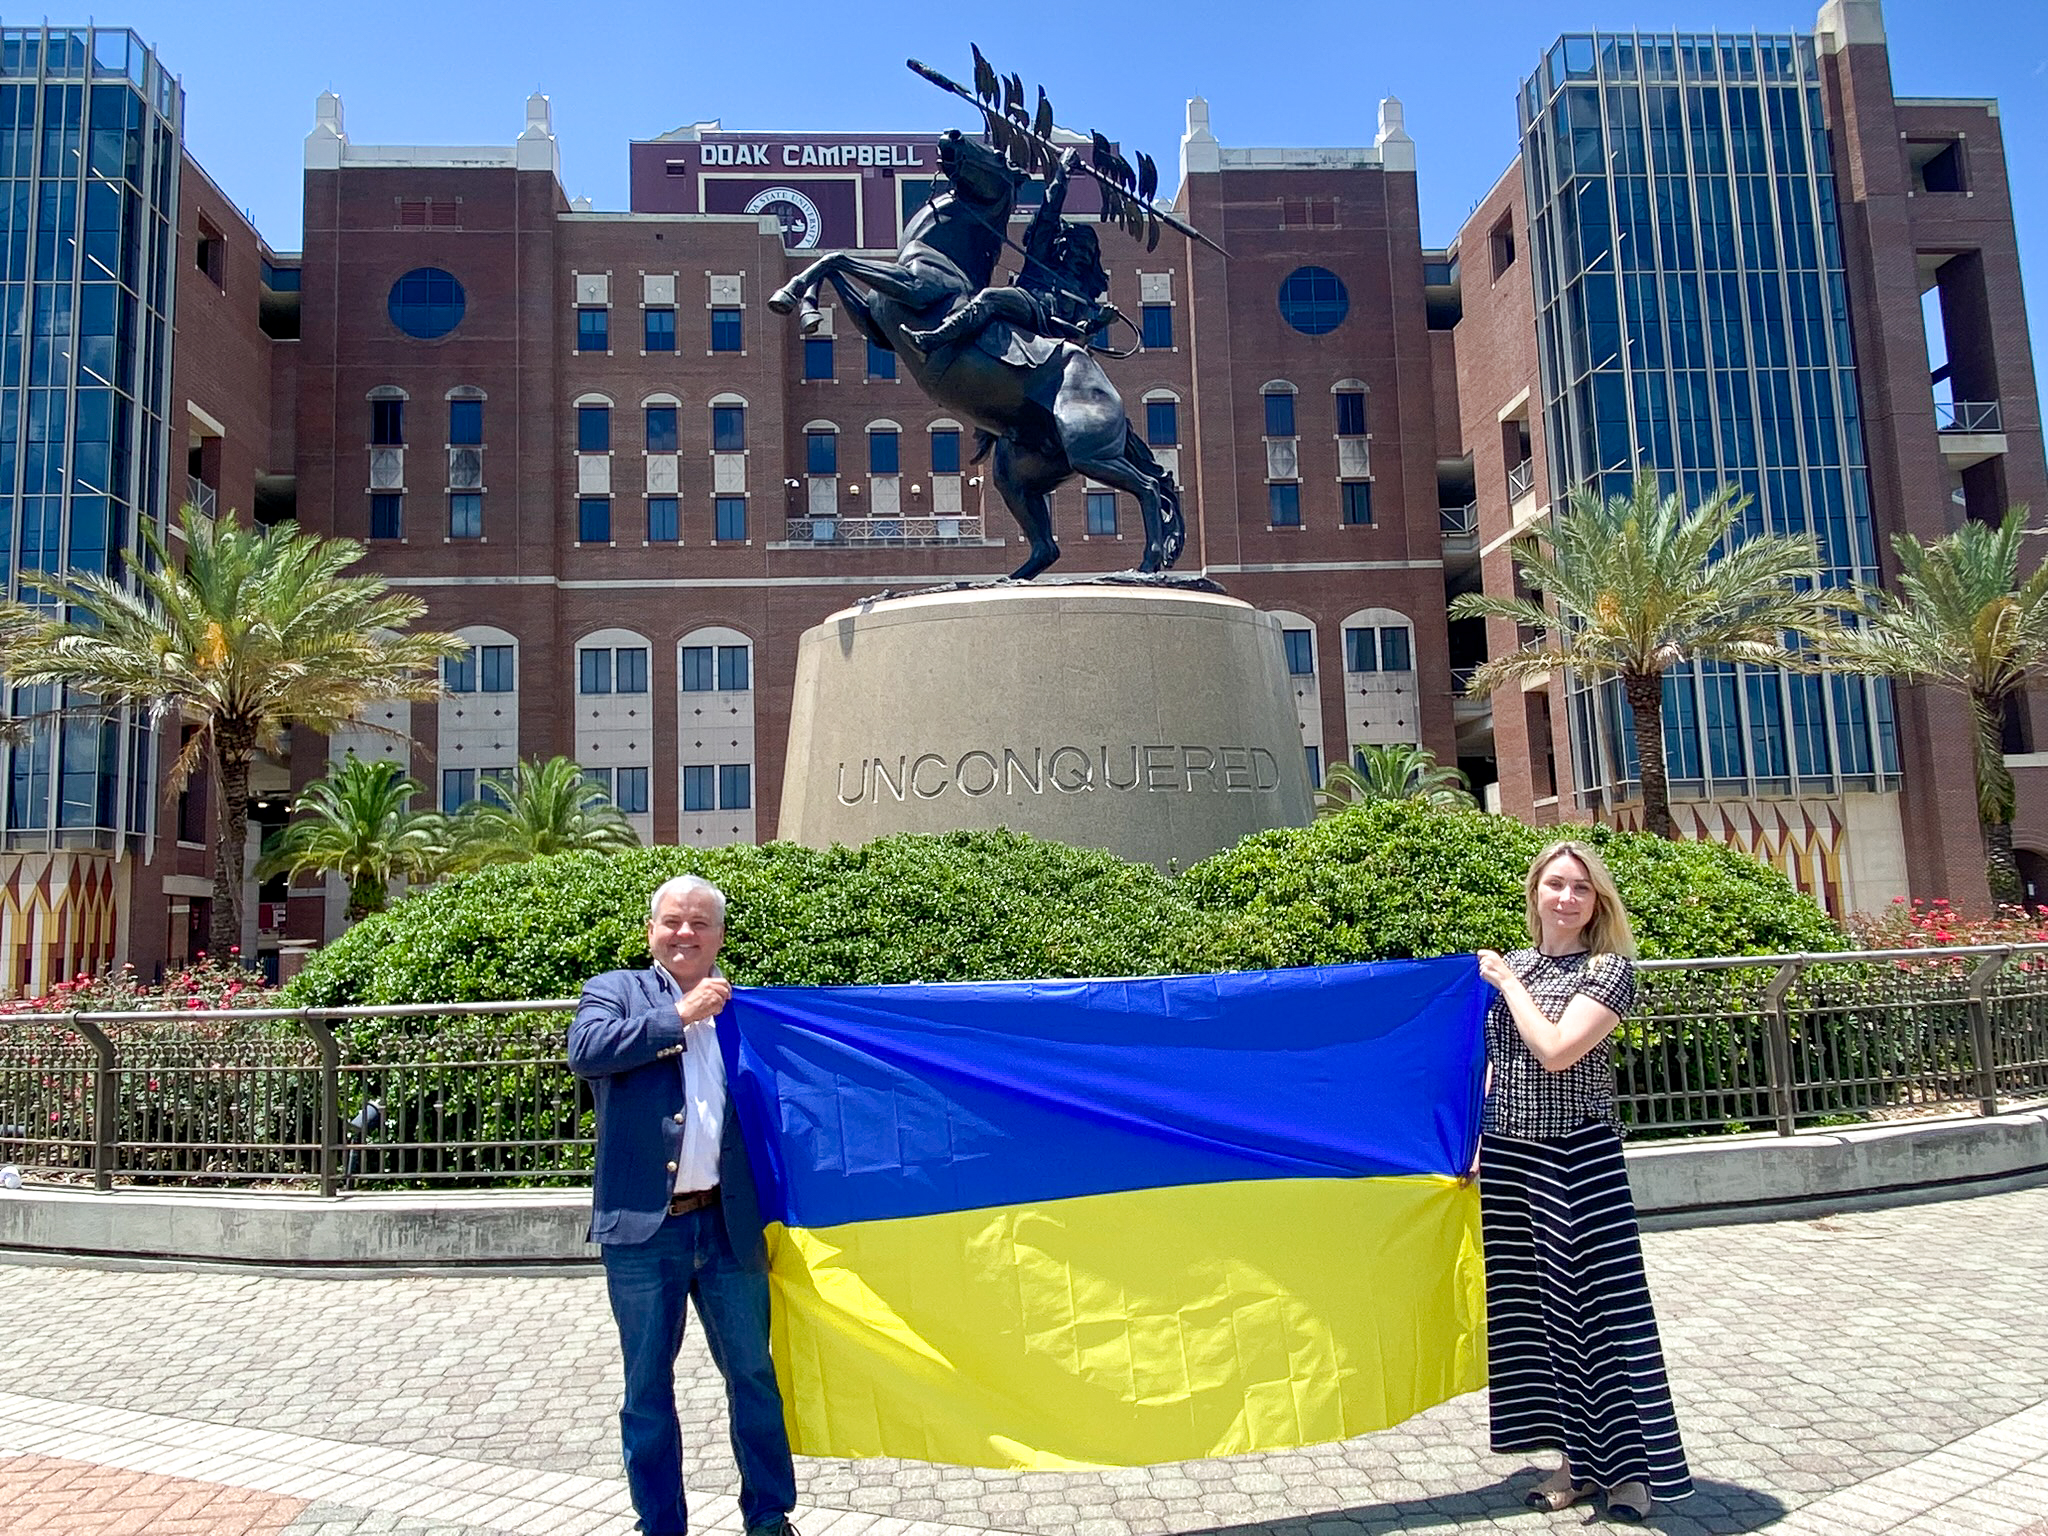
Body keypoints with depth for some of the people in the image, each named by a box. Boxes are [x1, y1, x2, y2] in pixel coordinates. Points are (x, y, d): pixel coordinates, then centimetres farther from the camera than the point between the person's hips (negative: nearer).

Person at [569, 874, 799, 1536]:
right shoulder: (616, 991, 4)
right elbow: (586, 1050, -18)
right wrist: (680, 1016, -15)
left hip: (728, 1226, 2)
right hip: (643, 1229, -1)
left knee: (754, 1376, 10)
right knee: (648, 1386, 11)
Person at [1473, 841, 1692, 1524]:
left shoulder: (1610, 968, -6)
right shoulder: (1509, 964, 10)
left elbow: (1557, 1051, -20)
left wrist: (1509, 981, -10)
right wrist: (1474, 1143, 13)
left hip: (1578, 1159, -5)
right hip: (1507, 1158, 6)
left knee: (1601, 1301, -1)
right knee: (1531, 1304, 9)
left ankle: (1632, 1466, 13)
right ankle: (1579, 1460, 23)